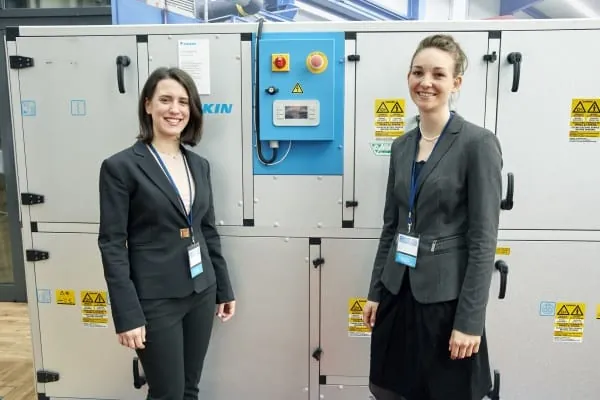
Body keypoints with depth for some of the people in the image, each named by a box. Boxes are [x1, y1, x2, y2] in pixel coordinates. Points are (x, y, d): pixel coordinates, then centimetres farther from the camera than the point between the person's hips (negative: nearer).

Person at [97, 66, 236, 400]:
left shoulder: (199, 165, 7)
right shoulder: (121, 166, -10)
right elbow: (112, 245, -11)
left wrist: (223, 289, 12)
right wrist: (127, 315, -15)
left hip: (201, 293, 6)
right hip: (156, 300, -5)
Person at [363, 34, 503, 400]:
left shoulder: (478, 143, -11)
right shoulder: (402, 145, 6)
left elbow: (484, 240, -13)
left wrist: (470, 320, -14)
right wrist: (375, 291, 11)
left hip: (446, 298, -5)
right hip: (398, 293, 6)